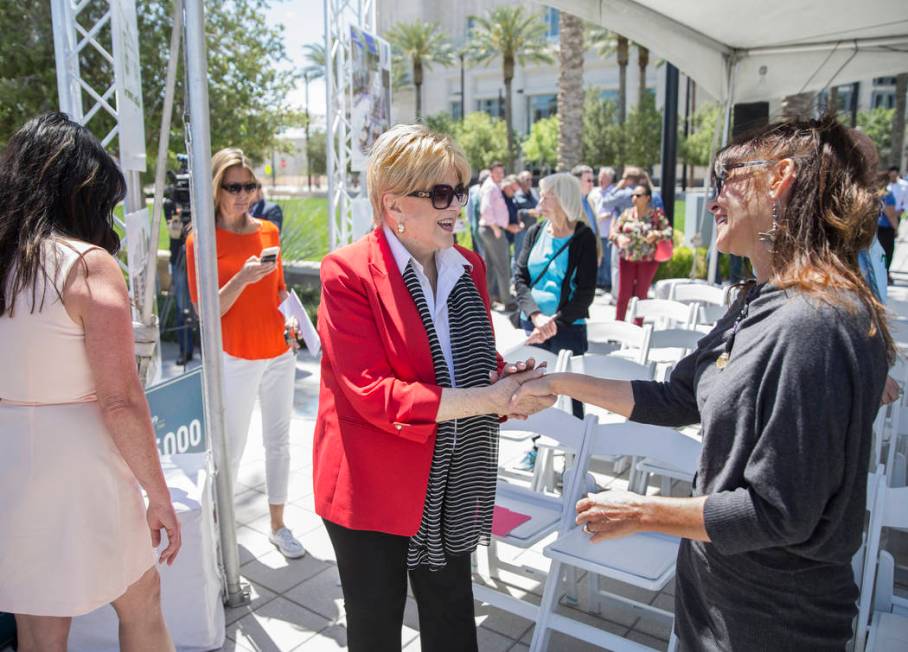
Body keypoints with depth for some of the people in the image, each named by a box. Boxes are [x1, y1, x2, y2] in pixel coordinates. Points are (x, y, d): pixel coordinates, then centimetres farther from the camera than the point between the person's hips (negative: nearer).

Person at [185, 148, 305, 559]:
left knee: (279, 441, 11)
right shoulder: (202, 239, -7)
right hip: (236, 359, -5)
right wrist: (242, 279, -24)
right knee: (231, 447, 1)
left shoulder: (269, 231, 8)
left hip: (280, 354, 5)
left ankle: (278, 525, 25)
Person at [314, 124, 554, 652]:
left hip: (452, 486, 6)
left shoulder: (469, 266, 3)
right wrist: (485, 401, -27)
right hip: (375, 488, -5)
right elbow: (371, 392, -23)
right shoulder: (349, 272, -16)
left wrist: (509, 383, -12)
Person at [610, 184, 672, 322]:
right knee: (623, 295, 1)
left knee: (641, 295, 8)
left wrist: (657, 235, -24)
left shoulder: (656, 214, -3)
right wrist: (619, 238, -19)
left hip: (648, 260, -1)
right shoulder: (627, 213, 3)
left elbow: (669, 232, -5)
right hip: (627, 259, 1)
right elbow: (613, 231, 3)